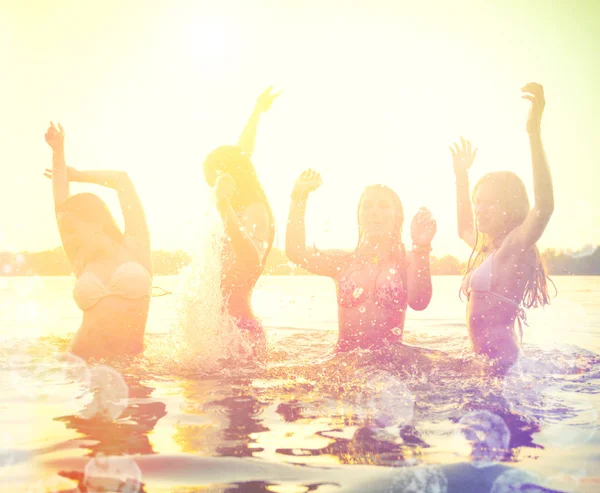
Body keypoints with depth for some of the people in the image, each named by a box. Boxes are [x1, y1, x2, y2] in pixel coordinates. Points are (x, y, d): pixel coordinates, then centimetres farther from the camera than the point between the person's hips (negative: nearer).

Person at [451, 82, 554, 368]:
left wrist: (534, 132, -36)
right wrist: (461, 175, 34)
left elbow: (544, 207, -29)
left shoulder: (515, 246, -10)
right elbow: (465, 228, 39)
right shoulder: (488, 248, 17)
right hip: (486, 362, 9)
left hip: (502, 361, -9)